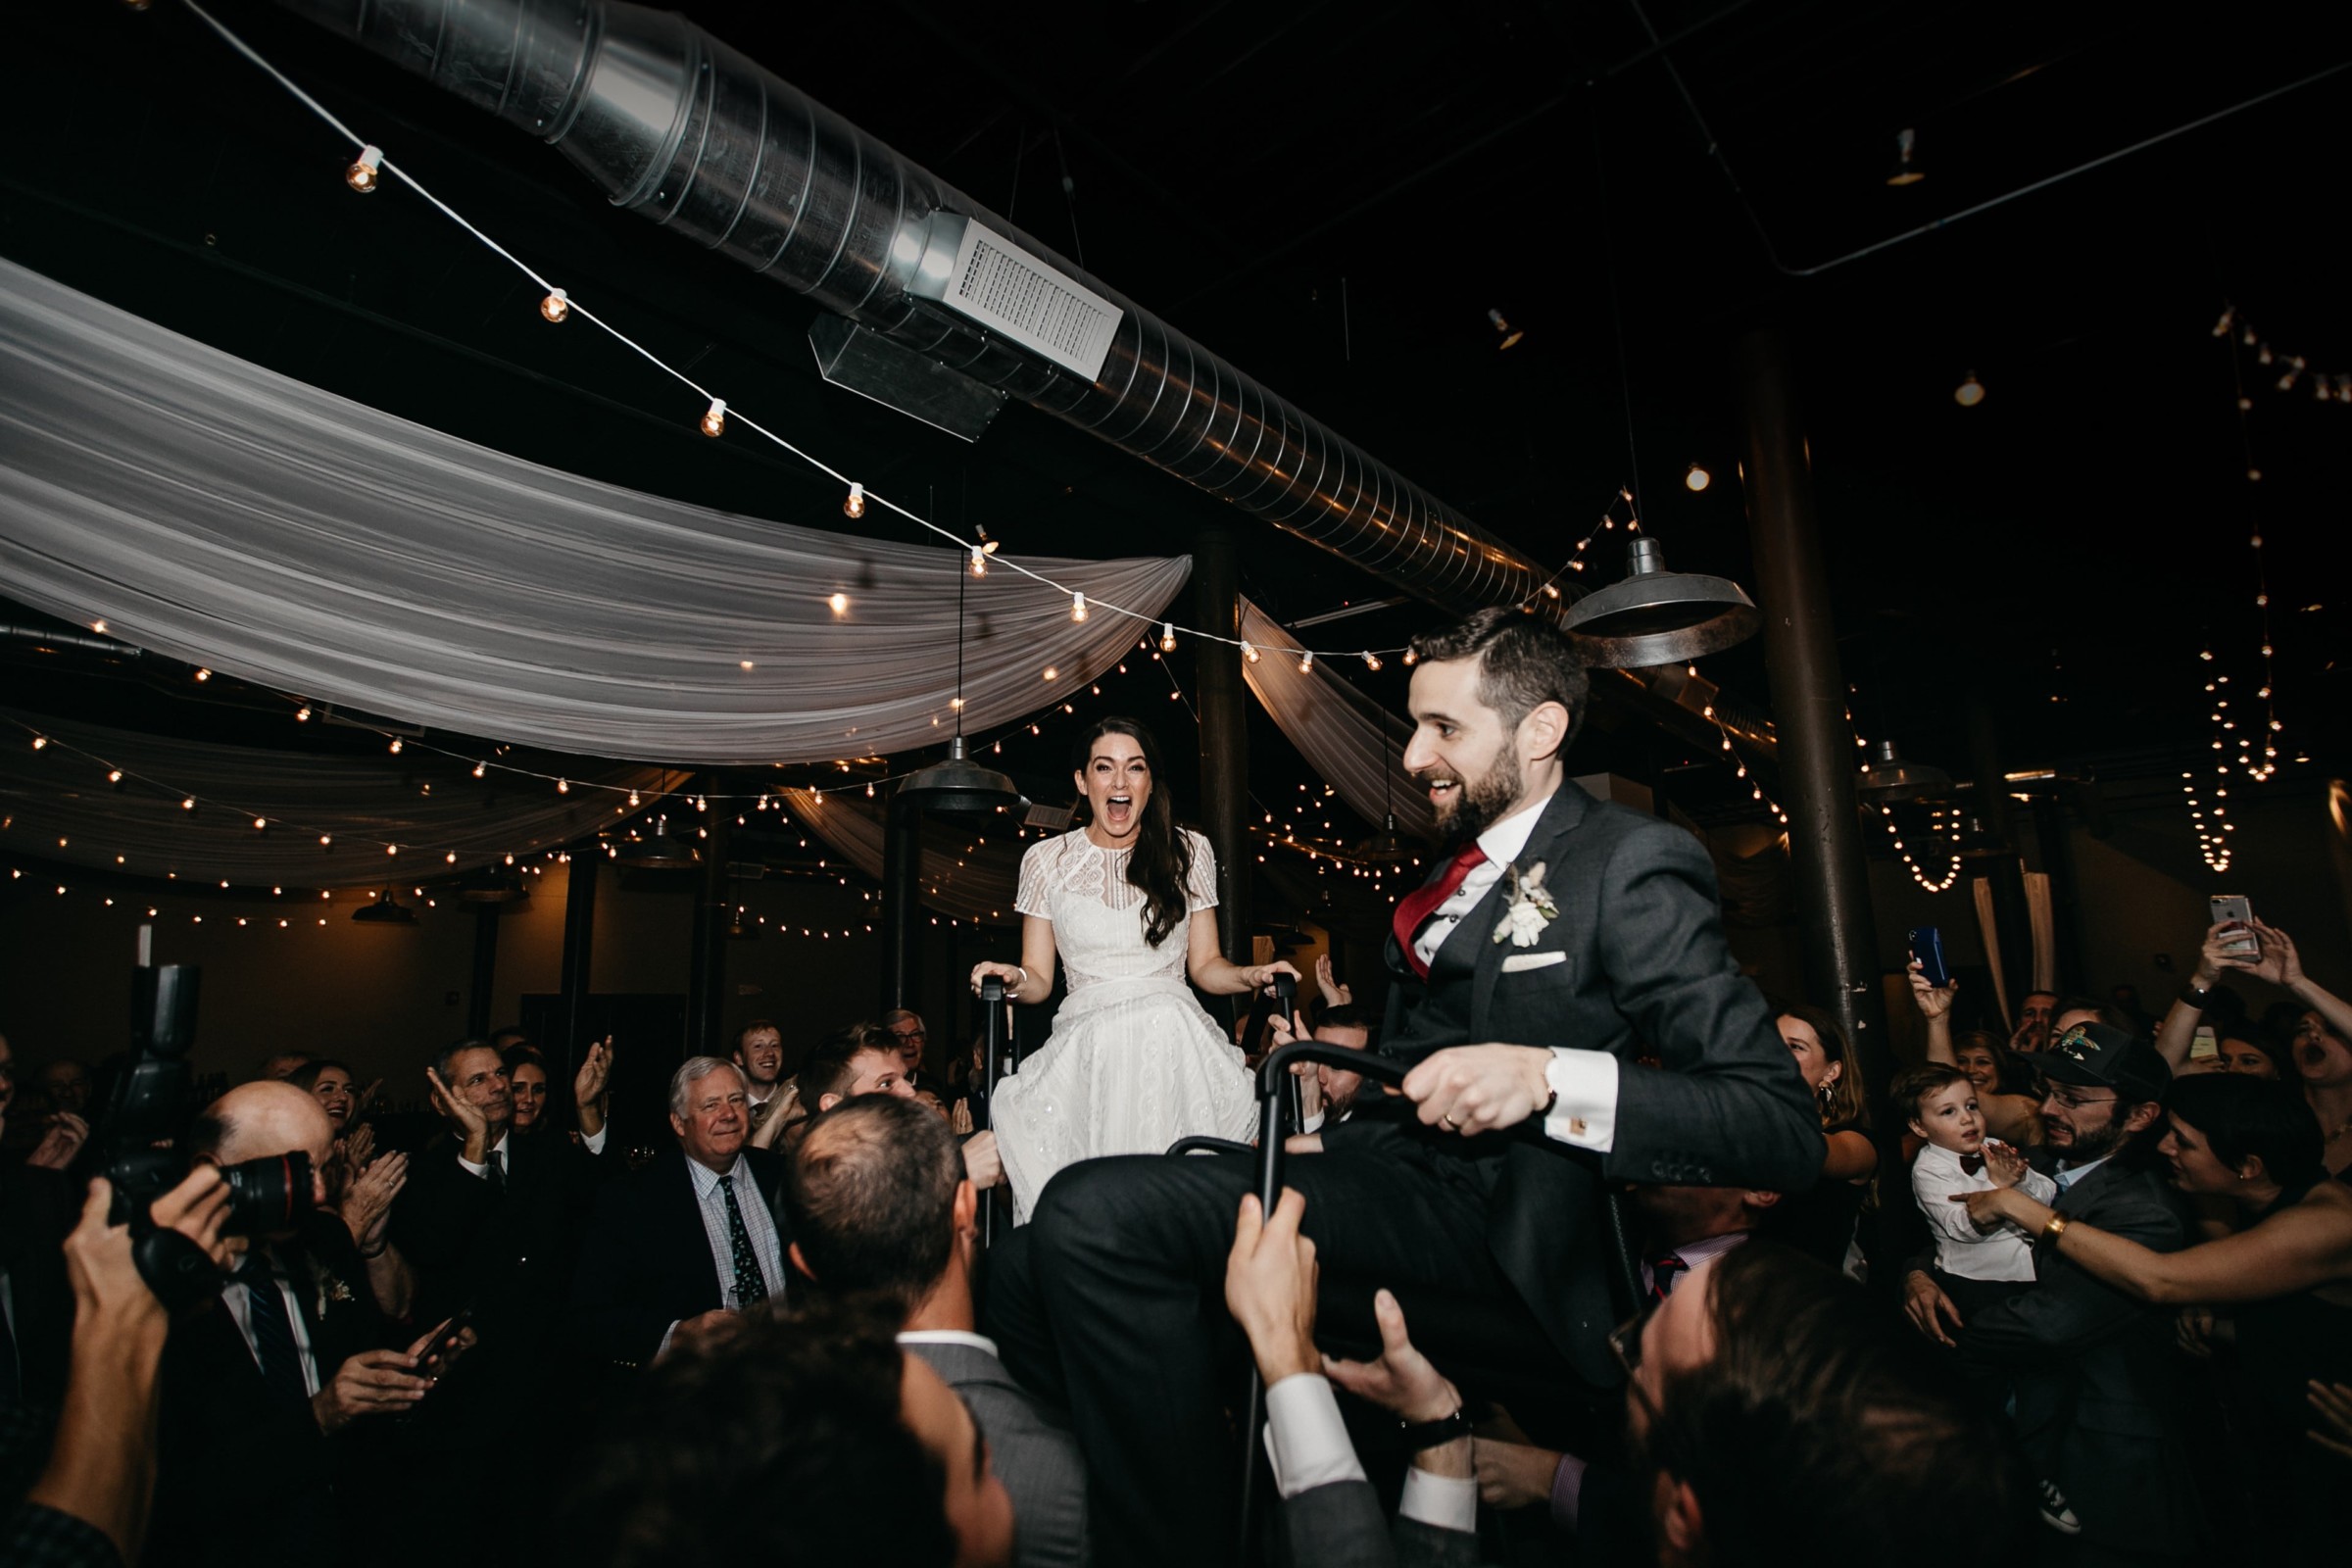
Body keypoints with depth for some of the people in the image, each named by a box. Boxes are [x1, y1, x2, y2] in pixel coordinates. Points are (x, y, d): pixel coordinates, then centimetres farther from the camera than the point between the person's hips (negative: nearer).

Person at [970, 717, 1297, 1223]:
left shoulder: (1189, 851, 11)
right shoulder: (1046, 861, 11)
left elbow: (1205, 965, 15)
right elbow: (1039, 979, 12)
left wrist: (1251, 975, -6)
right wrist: (1013, 979, -11)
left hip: (1175, 1041, 1)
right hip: (1088, 1047, 0)